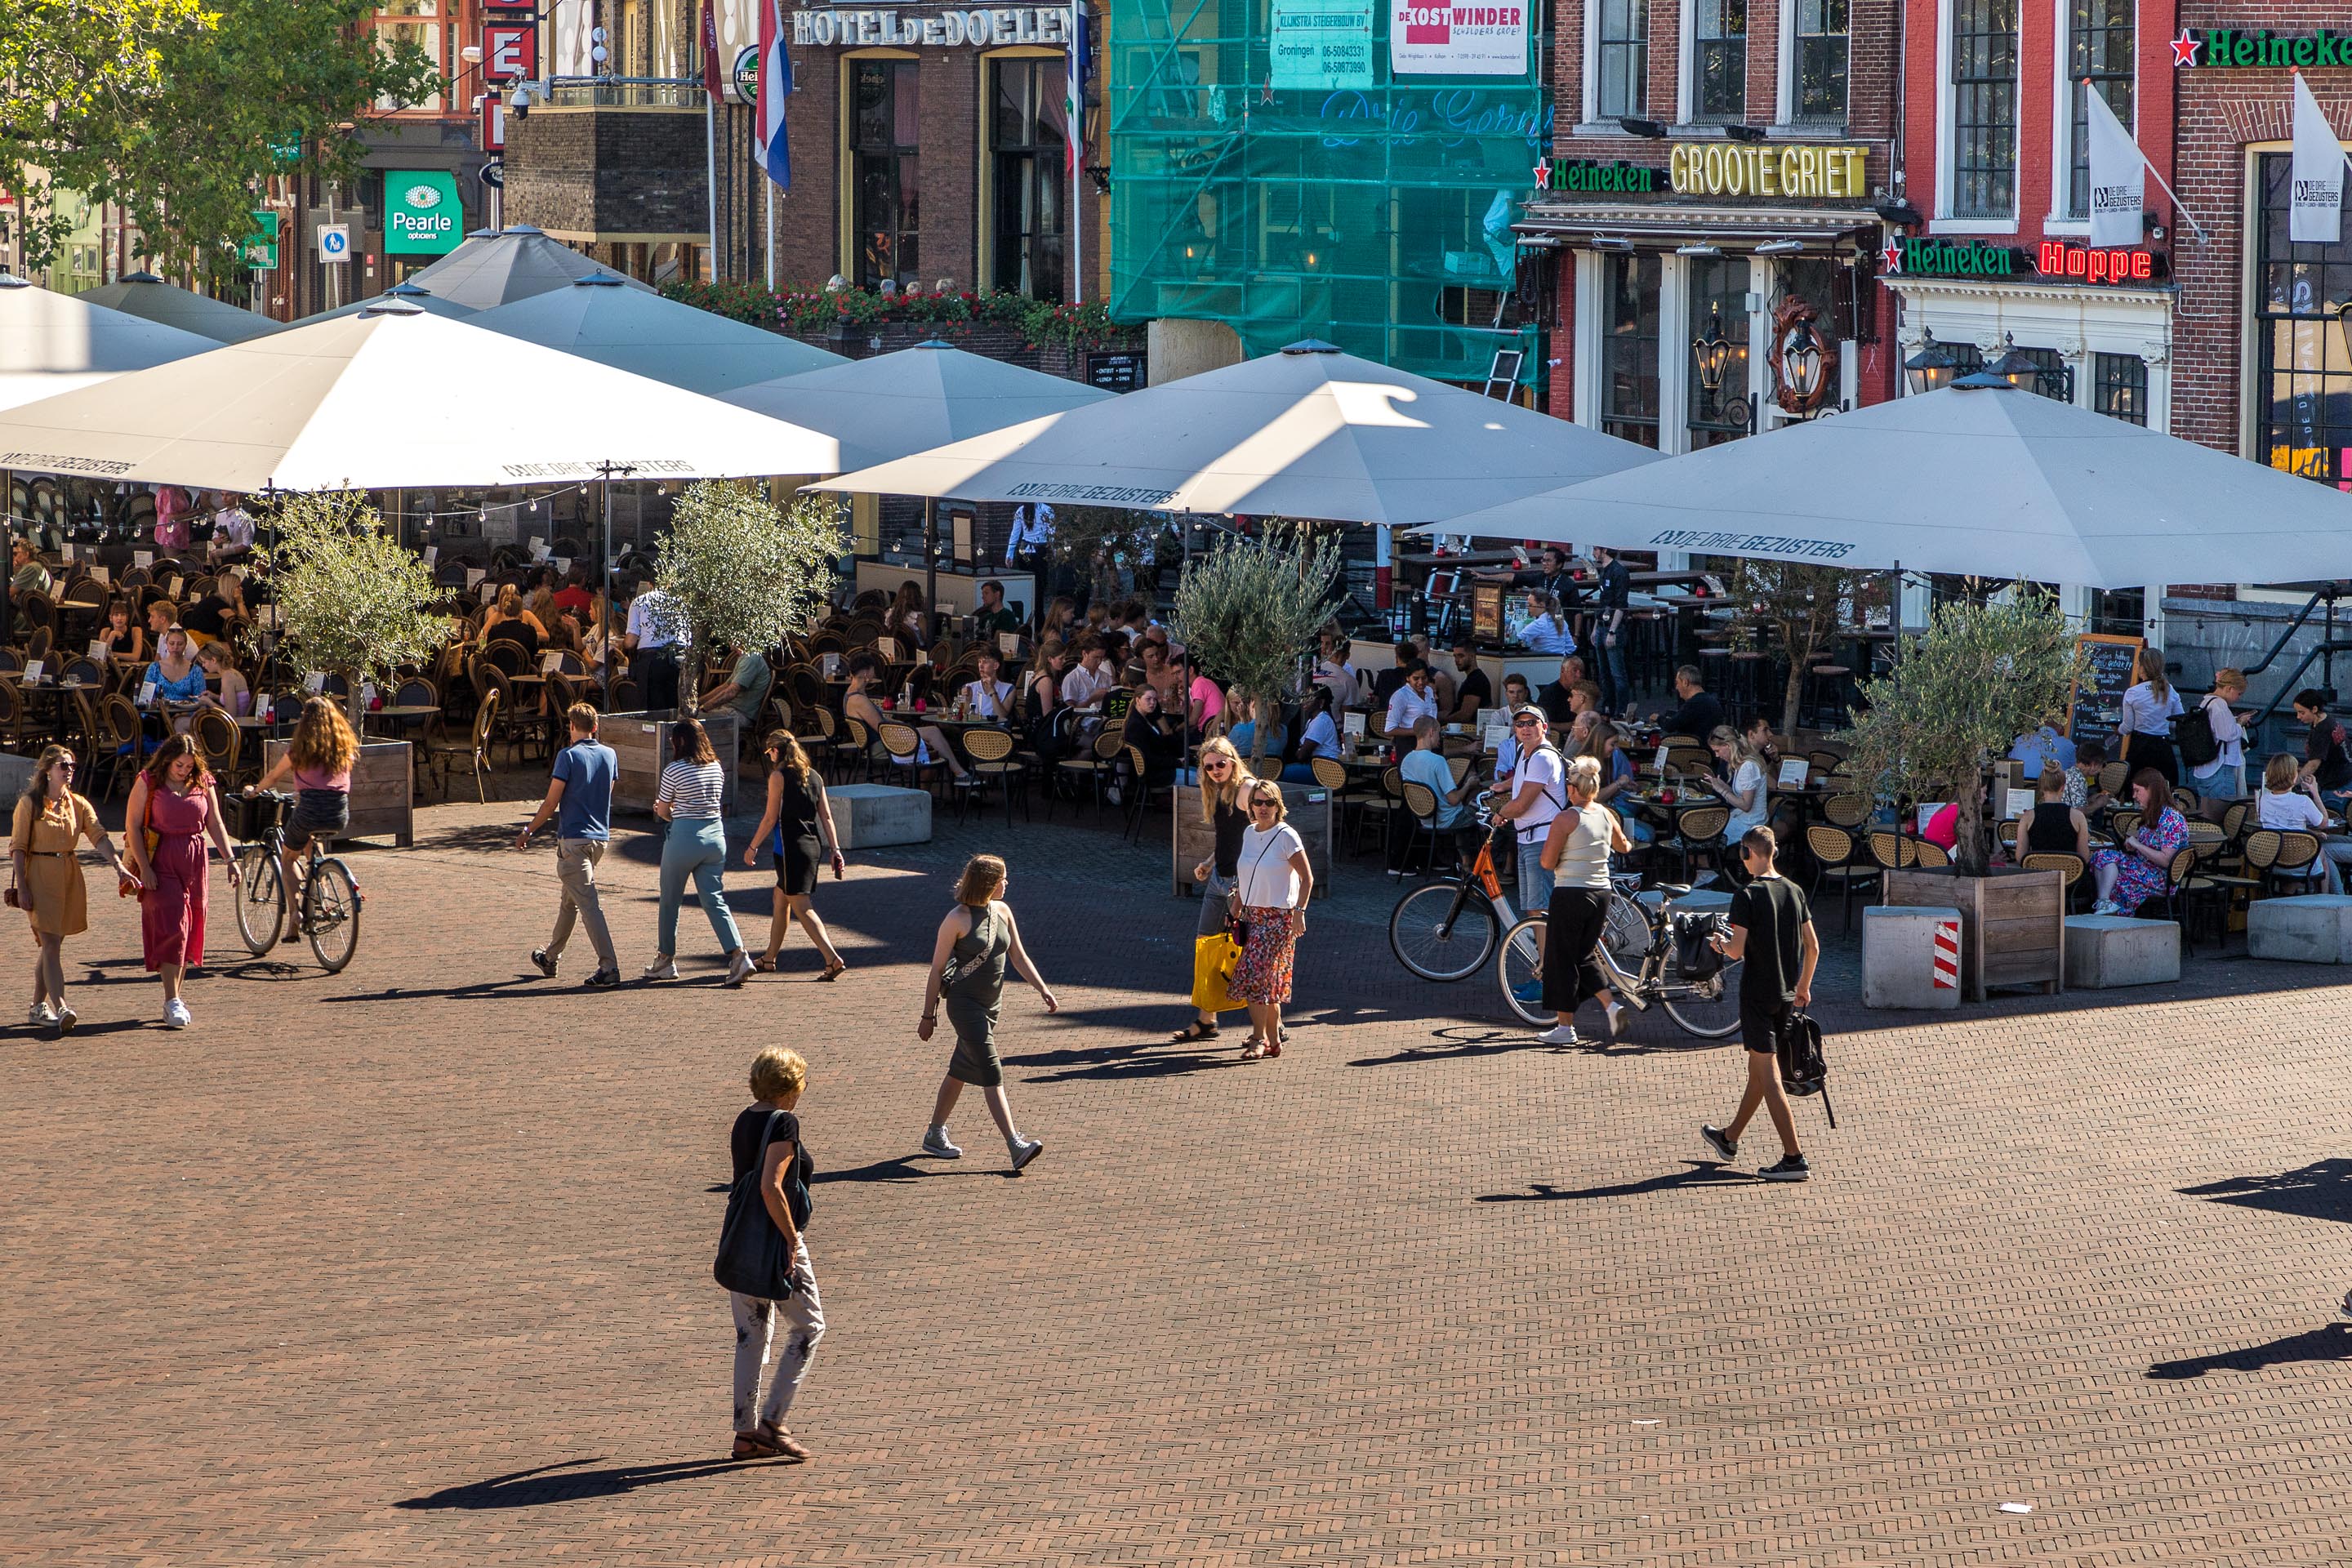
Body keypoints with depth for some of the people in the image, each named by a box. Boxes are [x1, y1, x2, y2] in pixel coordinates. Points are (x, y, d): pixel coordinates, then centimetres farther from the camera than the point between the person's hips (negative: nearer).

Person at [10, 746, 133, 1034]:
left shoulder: (78, 804, 9)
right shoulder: (29, 804, -5)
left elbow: (99, 836, -2)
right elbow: (18, 848, -5)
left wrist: (118, 864, -18)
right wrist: (22, 888, -12)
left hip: (70, 877, 5)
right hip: (40, 877, -5)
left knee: (50, 945, 11)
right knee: (51, 945, -13)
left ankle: (38, 1008, 19)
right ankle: (61, 1010, -22)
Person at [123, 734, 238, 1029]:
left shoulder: (203, 783, 7)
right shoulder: (148, 782, -4)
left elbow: (215, 824, 12)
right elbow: (132, 826, -5)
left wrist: (230, 859, 3)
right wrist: (143, 867, -12)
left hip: (194, 861, 4)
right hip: (160, 862, -4)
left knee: (189, 930, 6)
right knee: (171, 926, -12)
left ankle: (175, 998, 15)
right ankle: (172, 1002, -11)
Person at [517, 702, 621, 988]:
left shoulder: (568, 756, -12)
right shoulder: (609, 755, 6)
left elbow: (551, 803, -10)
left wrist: (527, 831, 0)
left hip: (574, 839, -7)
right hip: (601, 838, 7)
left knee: (588, 903, -10)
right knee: (570, 900, 22)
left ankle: (609, 967, -19)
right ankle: (551, 957, 36)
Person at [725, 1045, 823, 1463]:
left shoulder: (743, 1120, 10)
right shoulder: (784, 1123, -16)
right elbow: (771, 1188, -26)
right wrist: (791, 1238, -19)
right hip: (775, 1241, -8)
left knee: (751, 1334, 12)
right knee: (808, 1326, 7)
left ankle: (746, 1432, 14)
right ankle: (772, 1420, 1)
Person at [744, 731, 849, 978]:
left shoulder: (779, 776, -9)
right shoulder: (814, 776, 11)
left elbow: (771, 818, -10)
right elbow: (827, 817, 8)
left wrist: (752, 848, -1)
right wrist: (835, 850, 9)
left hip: (791, 847, -8)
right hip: (813, 846, 8)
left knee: (802, 907, -8)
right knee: (780, 900, 21)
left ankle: (833, 960, -21)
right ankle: (769, 959, 31)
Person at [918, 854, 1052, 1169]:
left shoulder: (1002, 912, 6)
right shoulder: (957, 920, -13)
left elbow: (1018, 957, 13)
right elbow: (937, 969, -8)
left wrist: (1043, 989, 1)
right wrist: (928, 1016, -6)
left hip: (992, 1002, 7)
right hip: (964, 1002, -7)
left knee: (961, 1070, 16)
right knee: (991, 1073, -14)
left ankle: (935, 1135, 30)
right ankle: (1016, 1146, -22)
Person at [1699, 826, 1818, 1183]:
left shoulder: (1747, 896, -15)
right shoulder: (1794, 892, 5)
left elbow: (1737, 951, -19)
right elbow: (1813, 946, 8)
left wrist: (1721, 944, 4)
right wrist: (1804, 987, 21)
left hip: (1757, 995, -7)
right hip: (1786, 995, 7)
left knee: (1769, 1076, -6)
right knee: (1758, 1069, 20)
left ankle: (1794, 1159, -11)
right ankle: (1730, 1139, 37)